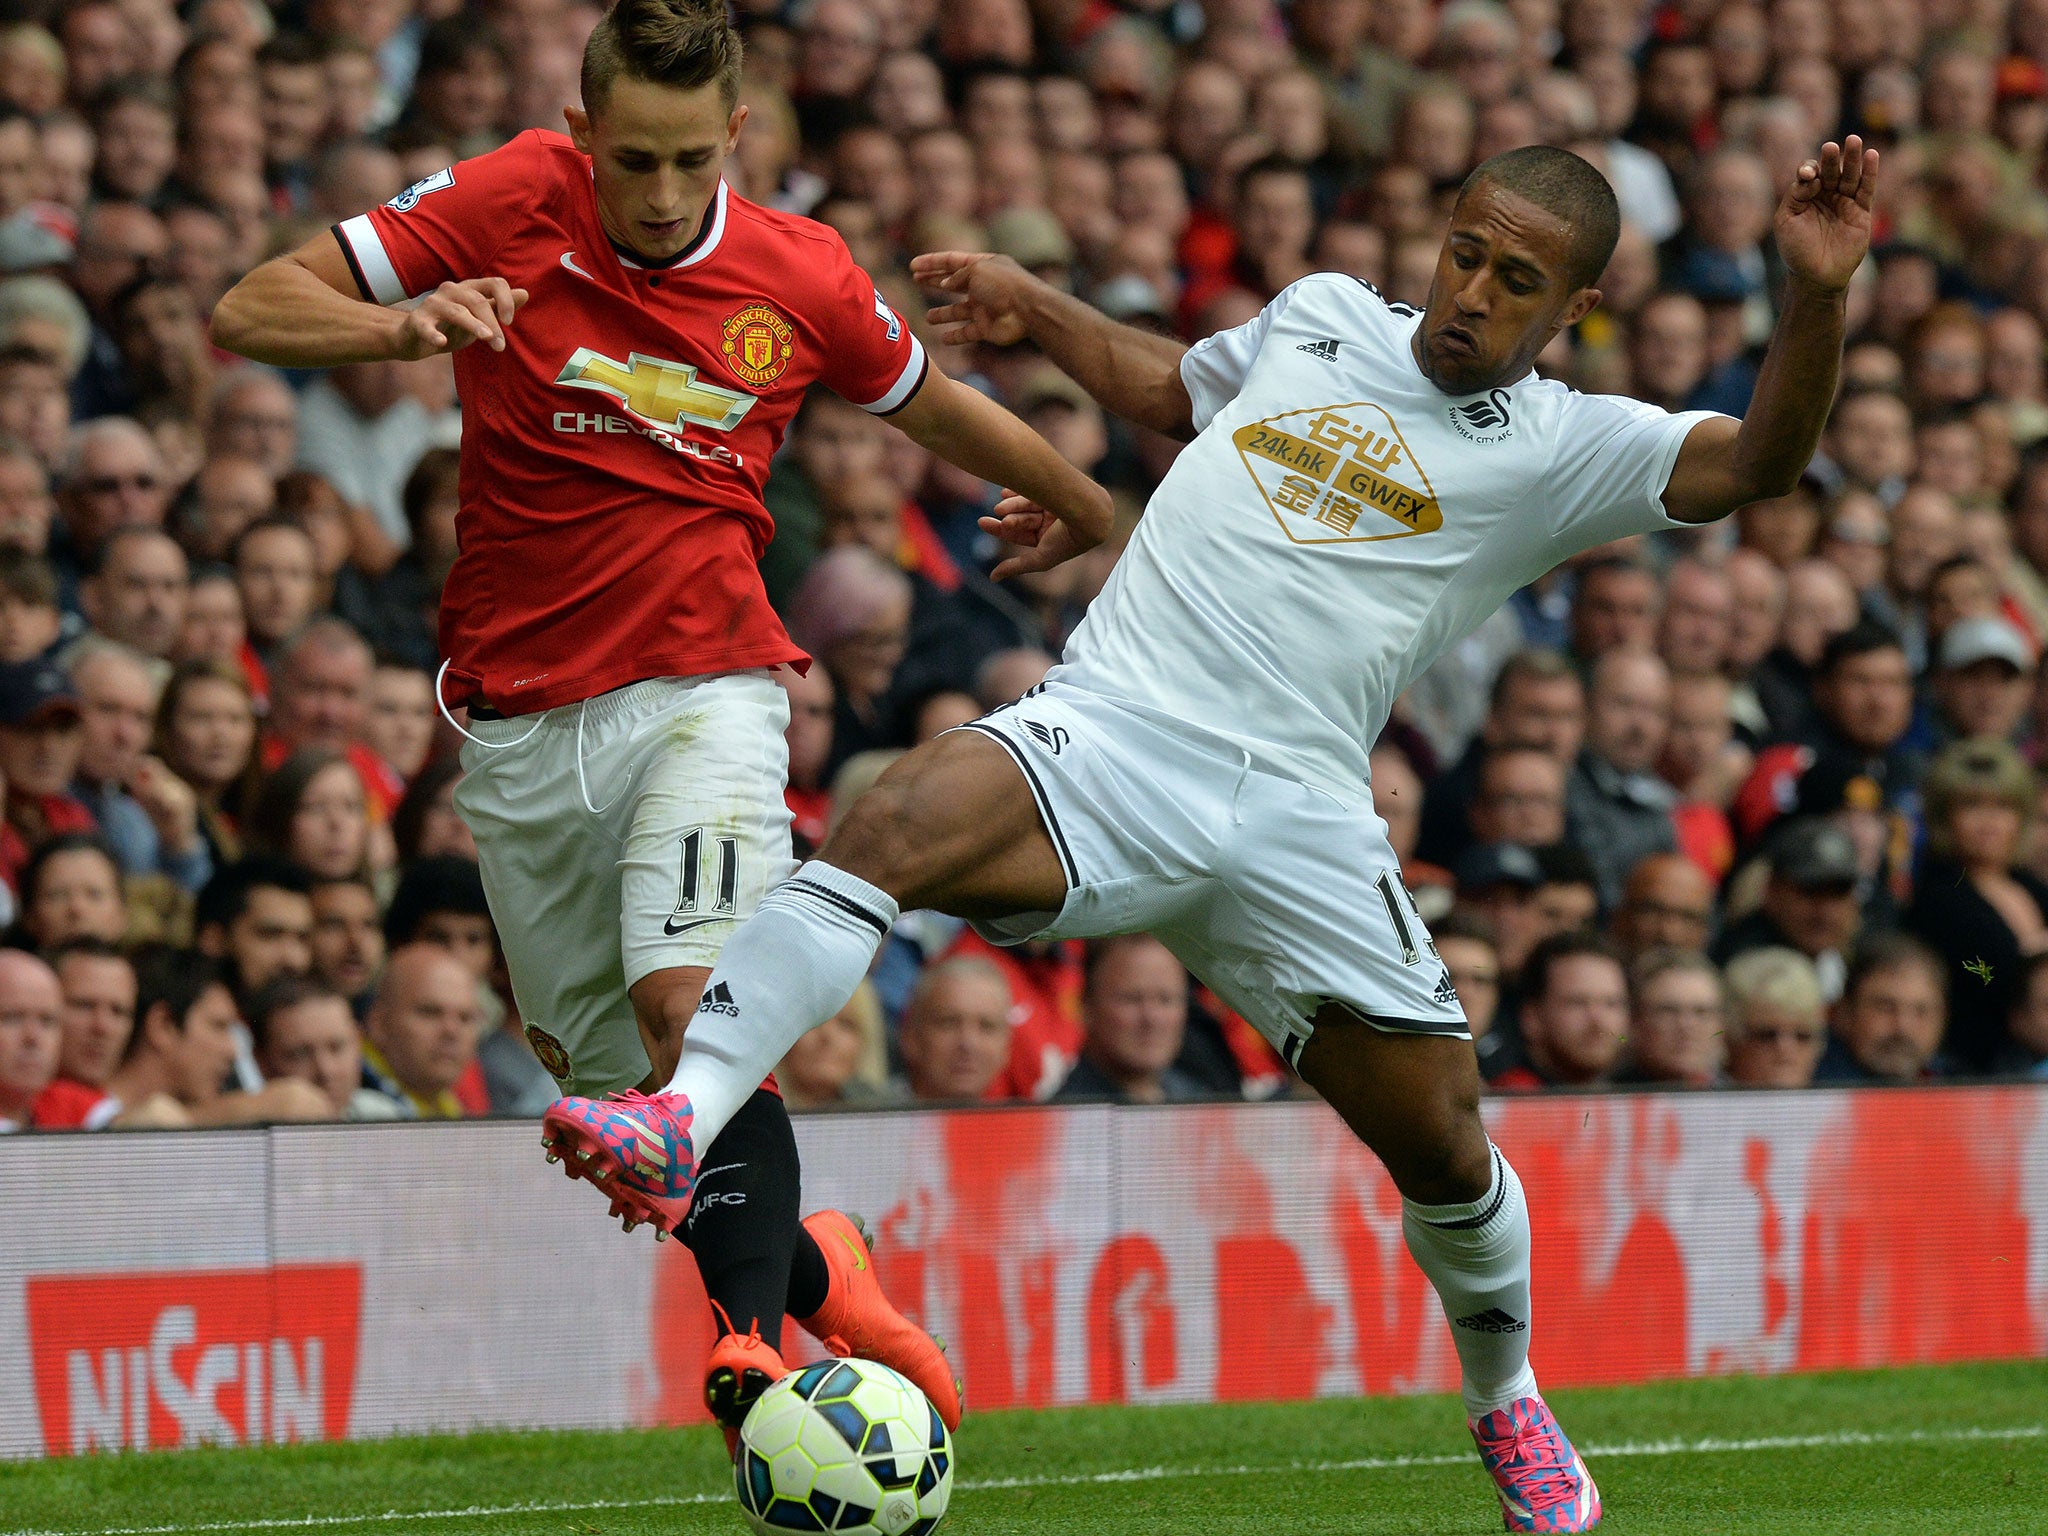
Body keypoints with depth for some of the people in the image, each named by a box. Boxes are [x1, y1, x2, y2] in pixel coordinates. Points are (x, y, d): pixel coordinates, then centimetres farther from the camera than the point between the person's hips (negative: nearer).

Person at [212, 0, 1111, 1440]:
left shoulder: (804, 279, -2)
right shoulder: (510, 205, -6)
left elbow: (934, 403, 20)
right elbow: (249, 310, -6)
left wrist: (1080, 501, 35)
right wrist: (403, 325, -26)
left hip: (703, 688, -2)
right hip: (520, 715, 2)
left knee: (690, 1008, -26)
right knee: (603, 1085, 8)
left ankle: (755, 1346, -29)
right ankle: (810, 1270, 32)